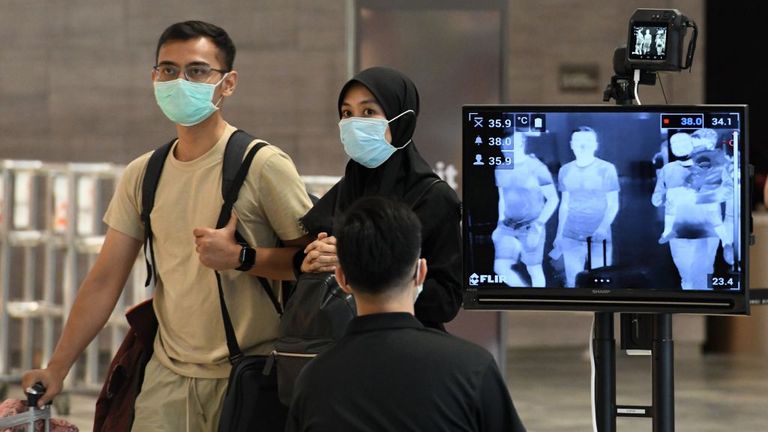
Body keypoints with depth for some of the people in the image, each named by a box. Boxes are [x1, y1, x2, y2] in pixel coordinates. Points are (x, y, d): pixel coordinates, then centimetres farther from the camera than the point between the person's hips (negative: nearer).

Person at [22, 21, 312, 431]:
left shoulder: (263, 166, -9)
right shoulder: (141, 176, 7)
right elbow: (104, 281, 9)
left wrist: (240, 258, -21)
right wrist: (56, 370, 6)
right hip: (169, 377, 4)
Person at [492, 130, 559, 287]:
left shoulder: (536, 168, -12)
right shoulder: (501, 169, 5)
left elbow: (553, 199, -9)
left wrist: (538, 226, -16)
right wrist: (500, 224, 13)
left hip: (530, 228, -5)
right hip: (508, 228, 5)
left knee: (534, 270, 2)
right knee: (500, 267, -5)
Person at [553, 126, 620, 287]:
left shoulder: (606, 169, -4)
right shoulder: (565, 171, 7)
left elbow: (613, 204, -3)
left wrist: (603, 227, -19)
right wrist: (559, 234, 14)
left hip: (598, 239, -3)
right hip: (570, 238, 3)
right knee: (573, 283, 4)